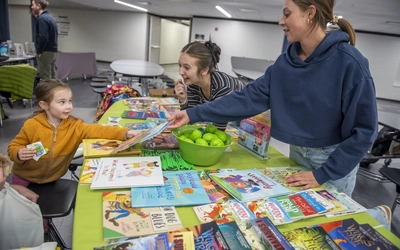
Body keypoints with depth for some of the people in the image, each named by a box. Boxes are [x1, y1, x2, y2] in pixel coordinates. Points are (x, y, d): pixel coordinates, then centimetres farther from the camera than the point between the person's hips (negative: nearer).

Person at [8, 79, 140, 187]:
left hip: (51, 181, 2)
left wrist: (125, 133, -41)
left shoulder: (74, 126, -16)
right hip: (24, 180, -2)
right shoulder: (32, 125, -21)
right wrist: (19, 154, -32)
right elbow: (14, 147, -8)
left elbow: (96, 130, -27)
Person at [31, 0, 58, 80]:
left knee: (45, 79, -7)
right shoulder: (50, 17, 16)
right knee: (52, 77, 12)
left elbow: (43, 37, -22)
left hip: (46, 52, -10)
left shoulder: (42, 18, -13)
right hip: (53, 51, 10)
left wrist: (39, 51, -11)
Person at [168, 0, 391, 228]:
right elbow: (250, 97, -11)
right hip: (298, 151, 6)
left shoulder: (349, 63, -23)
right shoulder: (286, 62, -6)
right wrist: (194, 114, -16)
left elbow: (364, 130, -20)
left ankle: (377, 216, 38)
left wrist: (322, 174, -19)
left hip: (335, 158, -6)